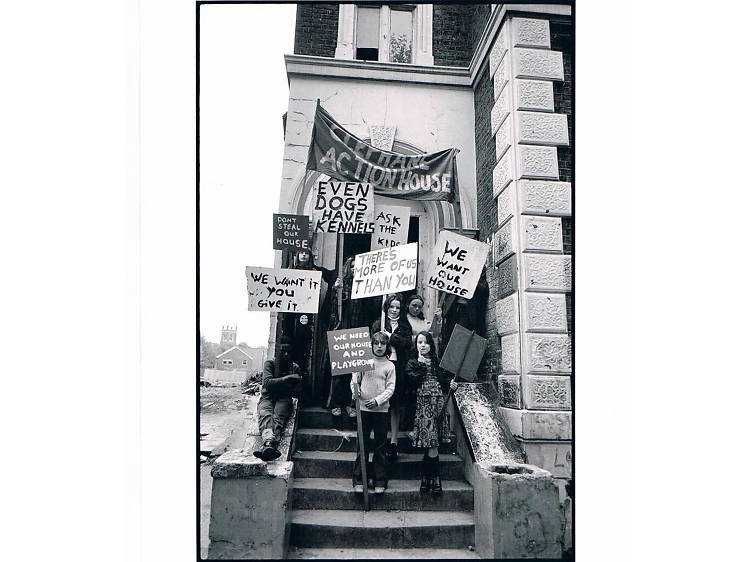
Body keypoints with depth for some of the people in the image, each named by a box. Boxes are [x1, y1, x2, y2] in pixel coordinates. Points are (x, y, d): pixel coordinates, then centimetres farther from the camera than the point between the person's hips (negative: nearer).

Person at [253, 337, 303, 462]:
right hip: (267, 397, 0)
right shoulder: (270, 364, 11)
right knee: (265, 415, -37)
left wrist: (277, 384, -3)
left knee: (278, 418, -35)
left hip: (284, 399, 1)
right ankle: (269, 442, -67)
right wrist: (288, 378, -13)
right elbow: (267, 383, -8)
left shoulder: (295, 368, 18)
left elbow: (298, 393, 10)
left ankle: (267, 447, -63)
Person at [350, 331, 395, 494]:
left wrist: (377, 400, -15)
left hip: (381, 409, 0)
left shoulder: (390, 366, 4)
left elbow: (390, 388, -1)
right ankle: (358, 480, 12)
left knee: (380, 446, 4)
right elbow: (355, 379, 7)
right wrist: (355, 390, -15)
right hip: (363, 407, 0)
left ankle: (380, 481, 12)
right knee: (362, 445, 3)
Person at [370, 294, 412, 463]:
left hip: (398, 368, 1)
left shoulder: (405, 326, 14)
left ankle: (393, 441, 5)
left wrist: (390, 336, -8)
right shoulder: (378, 324, 10)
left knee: (396, 406, 2)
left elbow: (407, 343, -2)